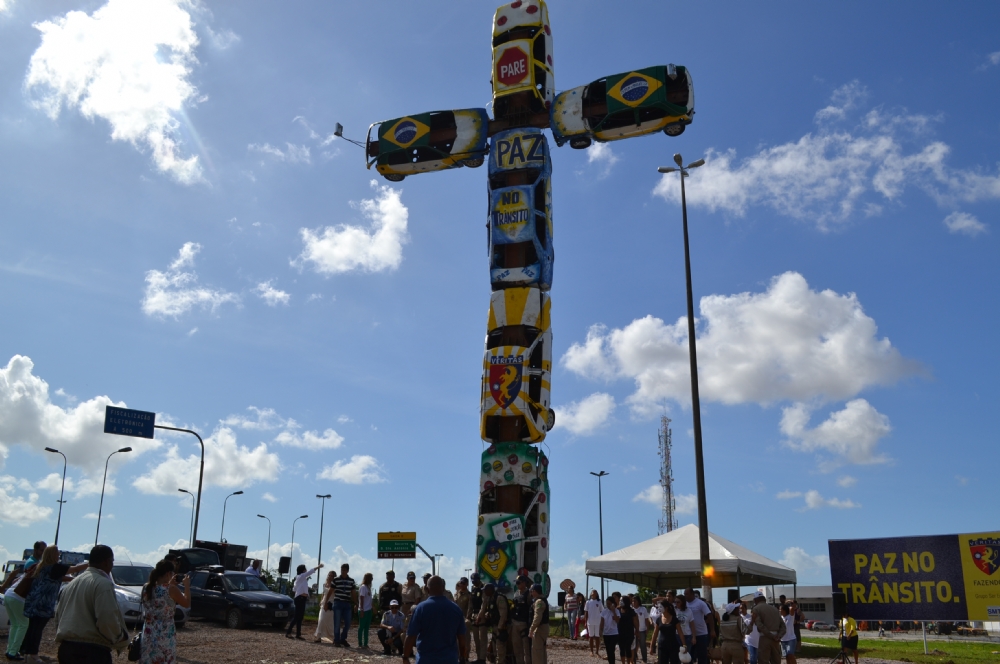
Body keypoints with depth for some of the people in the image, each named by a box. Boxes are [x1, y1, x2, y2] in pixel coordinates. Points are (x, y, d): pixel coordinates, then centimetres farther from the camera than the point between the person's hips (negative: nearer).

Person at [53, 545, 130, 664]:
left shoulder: (73, 583, 16)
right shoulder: (103, 584, -12)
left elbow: (58, 614, 22)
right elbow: (108, 620, -20)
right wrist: (121, 642, -5)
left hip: (66, 649, 9)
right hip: (92, 651, -9)